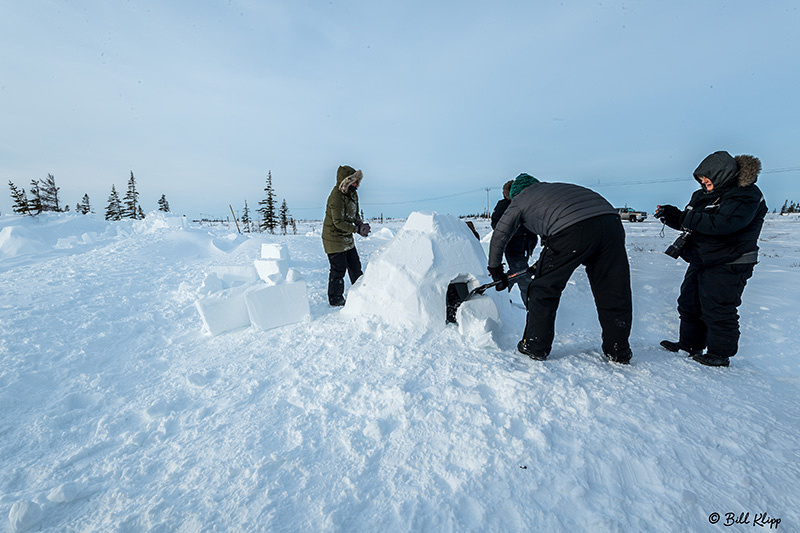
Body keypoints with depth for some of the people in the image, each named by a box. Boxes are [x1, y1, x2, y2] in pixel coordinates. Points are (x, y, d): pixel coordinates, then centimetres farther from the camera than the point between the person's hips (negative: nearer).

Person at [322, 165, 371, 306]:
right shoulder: (336, 197, -23)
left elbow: (355, 214, 13)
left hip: (347, 238, 9)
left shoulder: (352, 194, 5)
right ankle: (335, 299, 15)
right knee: (338, 269, -1)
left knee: (355, 265, 17)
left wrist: (360, 224, -8)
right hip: (334, 238, -9)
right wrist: (357, 229, -26)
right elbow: (338, 222, -25)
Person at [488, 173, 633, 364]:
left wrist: (495, 269, 33)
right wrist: (543, 263, 49)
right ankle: (619, 351, 29)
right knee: (613, 292, 15)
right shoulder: (557, 188, 38)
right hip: (610, 219, 7)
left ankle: (534, 347, 18)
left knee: (544, 289, 9)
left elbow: (499, 235, 23)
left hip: (572, 230, -6)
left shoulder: (520, 199, 22)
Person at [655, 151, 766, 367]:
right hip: (700, 260, 9)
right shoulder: (703, 195, 9)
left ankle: (720, 354, 14)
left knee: (717, 309, -2)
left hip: (727, 265, -8)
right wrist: (672, 215, -4)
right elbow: (690, 223, 14)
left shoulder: (746, 195, -14)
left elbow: (722, 224, -30)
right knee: (689, 303, 14)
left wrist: (684, 217, -26)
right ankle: (690, 344, 28)